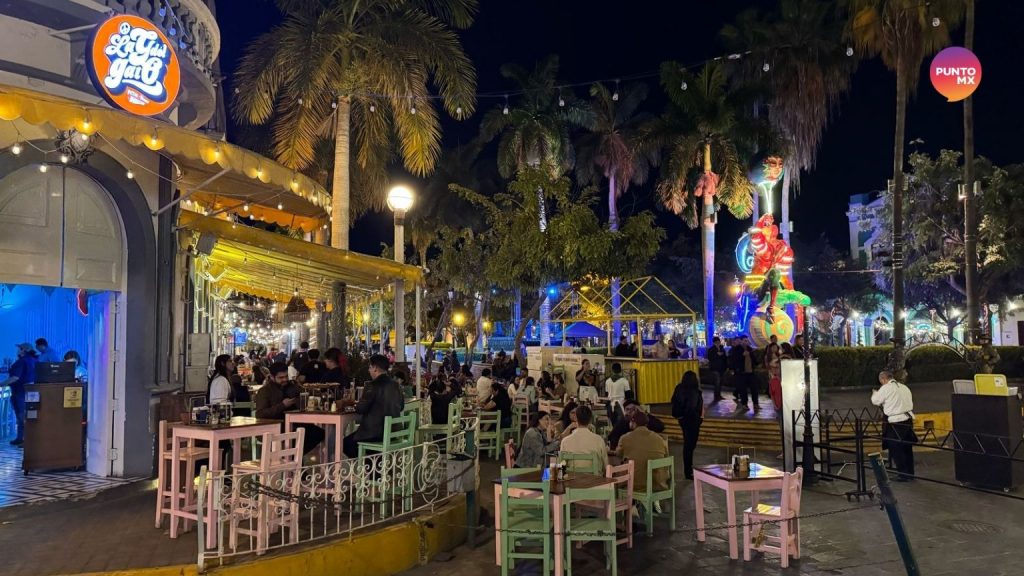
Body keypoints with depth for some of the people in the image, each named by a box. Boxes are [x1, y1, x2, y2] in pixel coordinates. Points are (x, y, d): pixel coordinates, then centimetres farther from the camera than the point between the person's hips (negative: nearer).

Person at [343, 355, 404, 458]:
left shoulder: (373, 385, -17)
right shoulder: (395, 385, 5)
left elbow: (360, 409, -15)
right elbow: (401, 406, 18)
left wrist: (356, 406, 7)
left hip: (374, 433, -8)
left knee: (346, 443, 12)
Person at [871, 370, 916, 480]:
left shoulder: (885, 389, -11)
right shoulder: (904, 387, 9)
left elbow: (876, 401, -3)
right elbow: (910, 401, 16)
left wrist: (875, 393, 16)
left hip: (895, 423, -7)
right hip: (908, 420, 7)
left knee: (896, 450, 4)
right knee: (907, 449, 17)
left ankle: (903, 474, 8)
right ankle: (910, 473, 25)